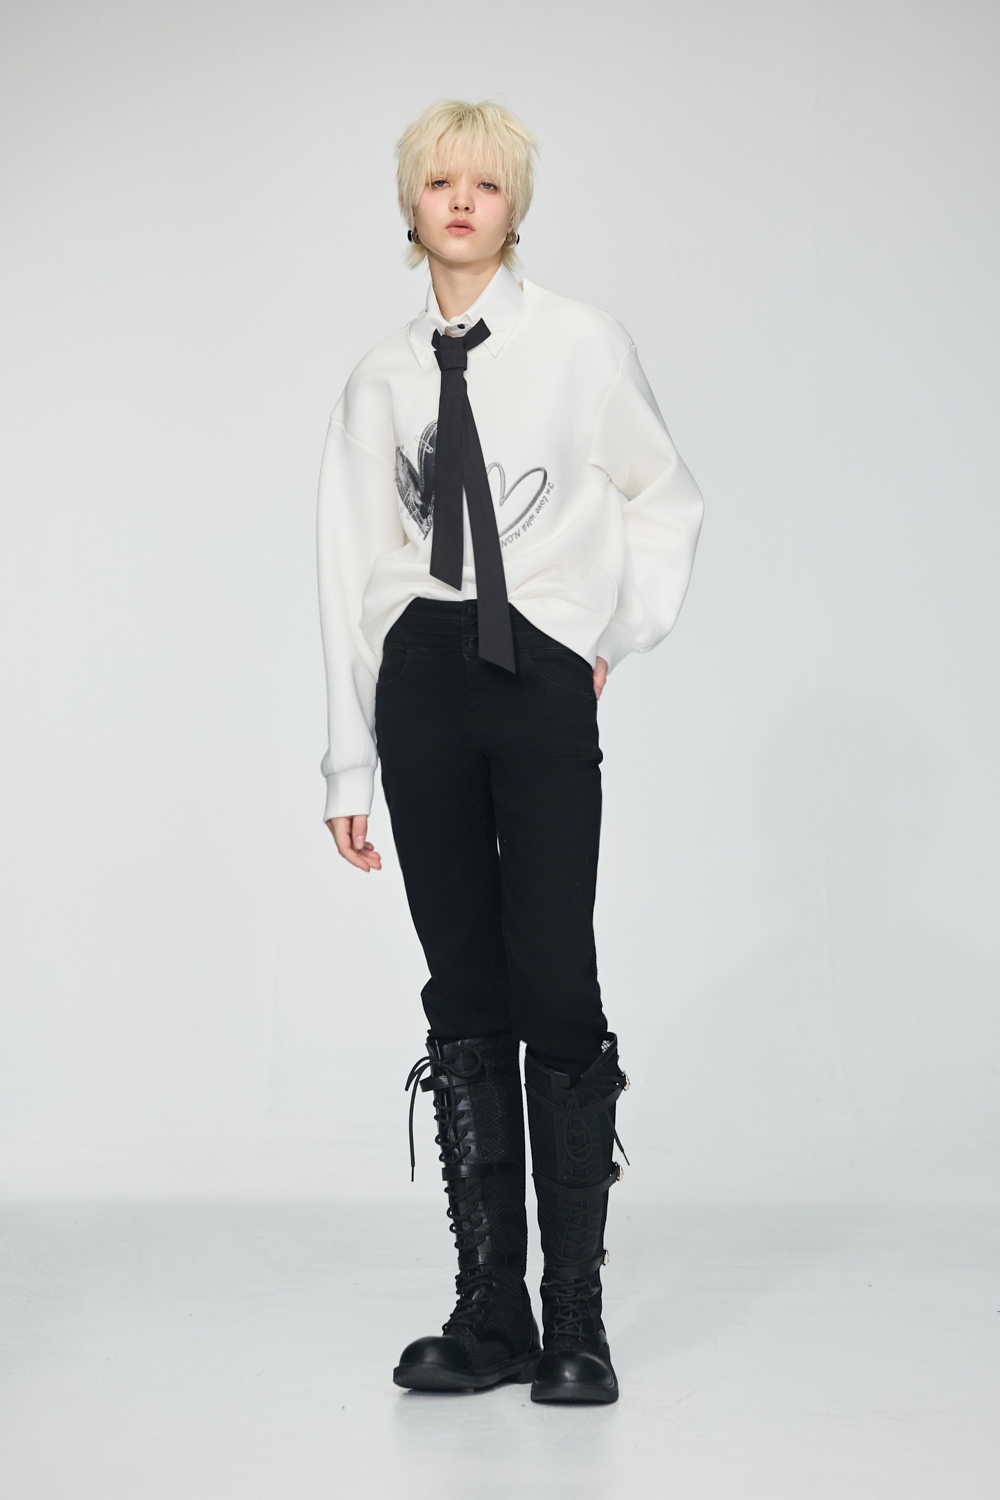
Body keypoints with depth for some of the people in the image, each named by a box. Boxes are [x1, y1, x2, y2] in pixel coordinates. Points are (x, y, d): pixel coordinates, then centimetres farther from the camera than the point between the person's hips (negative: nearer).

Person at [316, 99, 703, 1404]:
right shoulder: (384, 380, 9)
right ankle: (490, 1314, 13)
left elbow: (666, 497, 13)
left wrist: (624, 636, 5)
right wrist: (350, 762, 7)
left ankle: (576, 1319, 4)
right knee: (464, 997, 6)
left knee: (557, 991, -6)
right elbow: (351, 569, 9)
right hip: (421, 681, 3)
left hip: (541, 676, -3)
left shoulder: (579, 344, 2)